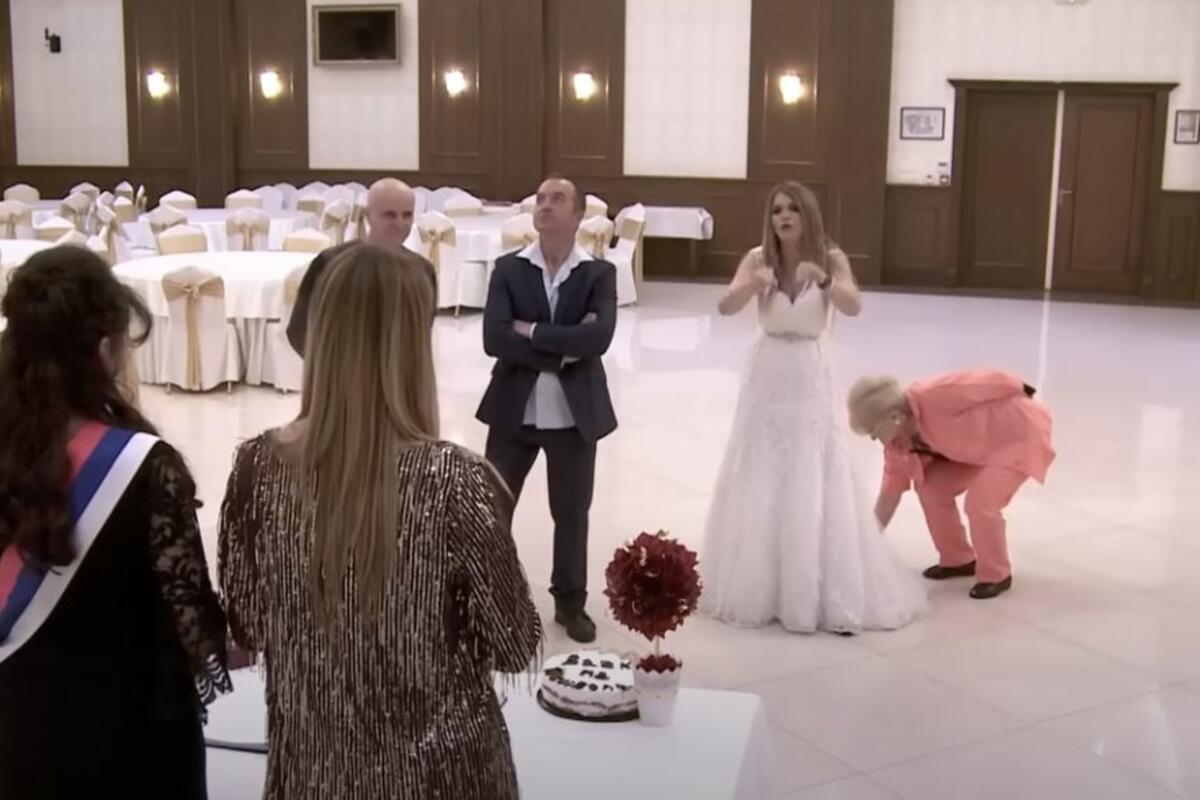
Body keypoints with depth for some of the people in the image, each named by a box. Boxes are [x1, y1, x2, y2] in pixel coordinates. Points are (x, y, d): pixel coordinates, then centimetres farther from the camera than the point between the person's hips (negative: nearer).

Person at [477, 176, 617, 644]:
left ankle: (570, 601, 30)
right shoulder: (508, 269, -2)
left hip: (574, 413, 0)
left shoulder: (600, 274, -3)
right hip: (514, 410, 1)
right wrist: (563, 349, -17)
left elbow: (598, 339, -20)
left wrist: (531, 331, -17)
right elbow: (493, 339, -15)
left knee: (571, 513, 12)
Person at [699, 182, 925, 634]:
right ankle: (758, 590, 19)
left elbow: (854, 306, -24)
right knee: (761, 488, 6)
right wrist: (753, 285, -39)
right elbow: (725, 307, -20)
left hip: (813, 382, -2)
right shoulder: (758, 258, -4)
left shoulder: (830, 258, -7)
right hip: (767, 381, 2)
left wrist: (824, 280, -43)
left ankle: (830, 598, 7)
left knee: (817, 490, -2)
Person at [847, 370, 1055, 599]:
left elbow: (995, 381, -25)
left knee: (980, 501, -21)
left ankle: (996, 575, 2)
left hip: (1019, 431, -8)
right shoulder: (898, 442, -7)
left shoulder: (936, 397, -34)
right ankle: (957, 560, 18)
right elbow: (890, 492, 1)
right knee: (929, 485, 2)